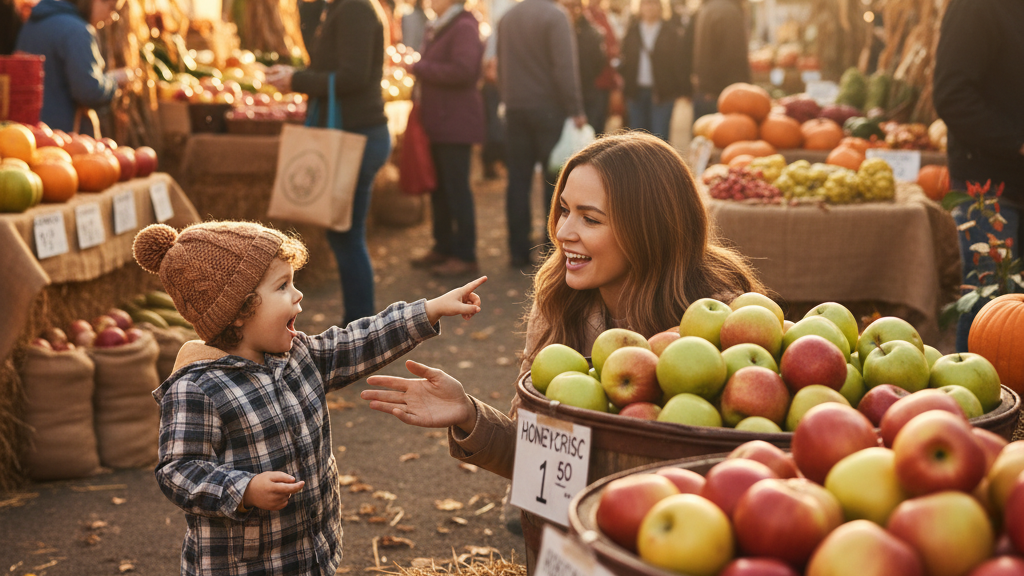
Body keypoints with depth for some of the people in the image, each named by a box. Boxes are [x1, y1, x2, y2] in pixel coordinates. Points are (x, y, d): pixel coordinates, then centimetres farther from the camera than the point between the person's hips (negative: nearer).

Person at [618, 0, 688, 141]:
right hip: (636, 91, 3)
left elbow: (678, 61, 1)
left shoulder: (672, 33, 2)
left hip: (662, 93, -3)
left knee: (659, 138, -8)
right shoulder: (632, 31, 10)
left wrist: (676, 91, -6)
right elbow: (625, 59, 9)